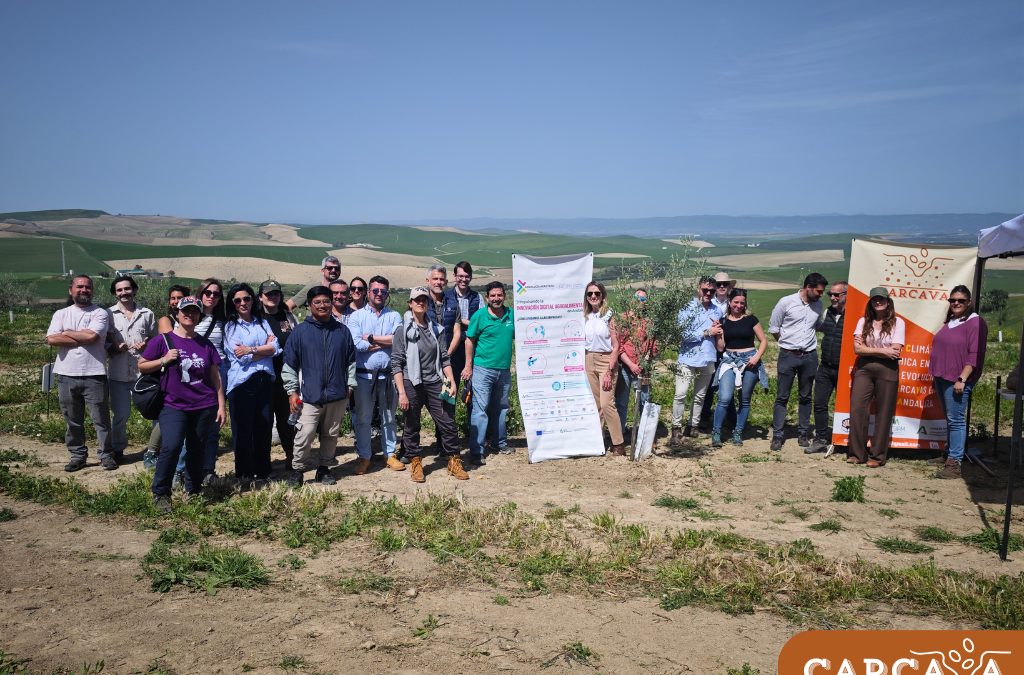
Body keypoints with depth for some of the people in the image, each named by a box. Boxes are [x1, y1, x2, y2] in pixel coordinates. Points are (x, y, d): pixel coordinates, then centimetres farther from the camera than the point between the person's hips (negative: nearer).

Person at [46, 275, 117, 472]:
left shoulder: (100, 313, 1)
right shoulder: (61, 314, 11)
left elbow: (92, 336, -17)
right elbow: (51, 339, -6)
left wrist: (66, 333, -3)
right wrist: (82, 339, -10)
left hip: (94, 375, -3)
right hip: (67, 376, 3)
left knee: (101, 419, 2)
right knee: (72, 420, 11)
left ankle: (106, 454, 14)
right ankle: (78, 455, 22)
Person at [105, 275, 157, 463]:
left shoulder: (147, 314, 10)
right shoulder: (109, 315, 7)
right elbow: (102, 343, 7)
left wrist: (146, 346, -8)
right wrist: (115, 348, -13)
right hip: (118, 375, 0)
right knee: (121, 415, 3)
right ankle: (118, 449, 24)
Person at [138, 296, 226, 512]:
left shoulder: (205, 344, 10)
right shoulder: (164, 340, 3)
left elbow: (215, 375, 12)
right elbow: (141, 366, 6)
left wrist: (221, 405, 9)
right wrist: (164, 360, -12)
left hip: (204, 406, 3)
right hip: (173, 405, -2)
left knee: (197, 449, 6)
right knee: (172, 446, -18)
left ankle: (193, 493, 21)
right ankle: (160, 493, -1)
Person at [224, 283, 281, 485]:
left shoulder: (262, 322, 14)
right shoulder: (230, 326, 2)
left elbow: (276, 348, -1)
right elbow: (241, 357, -10)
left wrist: (251, 350, -11)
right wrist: (265, 348, -3)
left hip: (265, 380, 4)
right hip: (242, 382, -3)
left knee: (264, 427, 7)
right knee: (243, 429, 1)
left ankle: (263, 470, 20)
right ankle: (243, 474, 13)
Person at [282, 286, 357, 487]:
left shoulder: (342, 331, 8)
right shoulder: (300, 331, 1)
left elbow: (351, 361, 15)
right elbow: (289, 364, 3)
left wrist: (350, 385, 8)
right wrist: (292, 391, -1)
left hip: (337, 395, 3)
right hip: (310, 395, -2)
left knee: (331, 434, 11)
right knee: (305, 434, -10)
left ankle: (323, 468, 26)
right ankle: (297, 470, 7)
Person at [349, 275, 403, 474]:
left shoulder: (394, 316, 7)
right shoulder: (357, 316, 3)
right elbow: (356, 344, -12)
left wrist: (371, 338, -10)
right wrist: (385, 342, -9)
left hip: (388, 375, 1)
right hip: (364, 375, -1)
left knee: (389, 418, 11)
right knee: (363, 418, 4)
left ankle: (390, 454, 23)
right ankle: (364, 457, 15)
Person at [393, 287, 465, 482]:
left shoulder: (436, 329, 11)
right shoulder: (403, 330, -2)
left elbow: (445, 358, 14)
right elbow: (396, 363, -5)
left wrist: (452, 382, 5)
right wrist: (401, 392, -12)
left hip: (435, 383, 3)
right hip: (411, 384, -3)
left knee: (448, 423, 3)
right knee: (412, 427, 6)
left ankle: (454, 463, 16)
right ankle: (415, 464, 21)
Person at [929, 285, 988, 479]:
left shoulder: (975, 322, -9)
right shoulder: (950, 321, 16)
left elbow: (975, 354, -15)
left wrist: (962, 379, -20)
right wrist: (935, 375, 21)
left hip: (957, 380, -8)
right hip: (942, 377, 8)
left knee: (955, 419, -8)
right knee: (948, 418, 16)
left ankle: (954, 464, -7)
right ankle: (948, 454, 25)